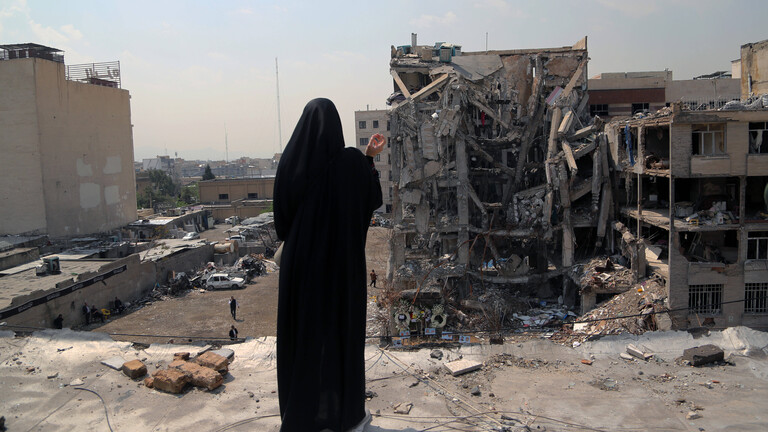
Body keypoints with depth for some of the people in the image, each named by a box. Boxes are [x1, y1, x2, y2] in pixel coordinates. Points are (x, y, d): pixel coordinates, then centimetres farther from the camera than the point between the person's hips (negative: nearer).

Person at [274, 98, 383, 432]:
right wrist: (371, 159, 11)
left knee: (302, 333, 13)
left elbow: (281, 218, 0)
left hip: (300, 261, 1)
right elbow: (373, 200, 4)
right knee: (343, 330, 12)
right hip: (343, 261, -1)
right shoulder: (352, 161, -12)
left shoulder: (290, 162, -7)